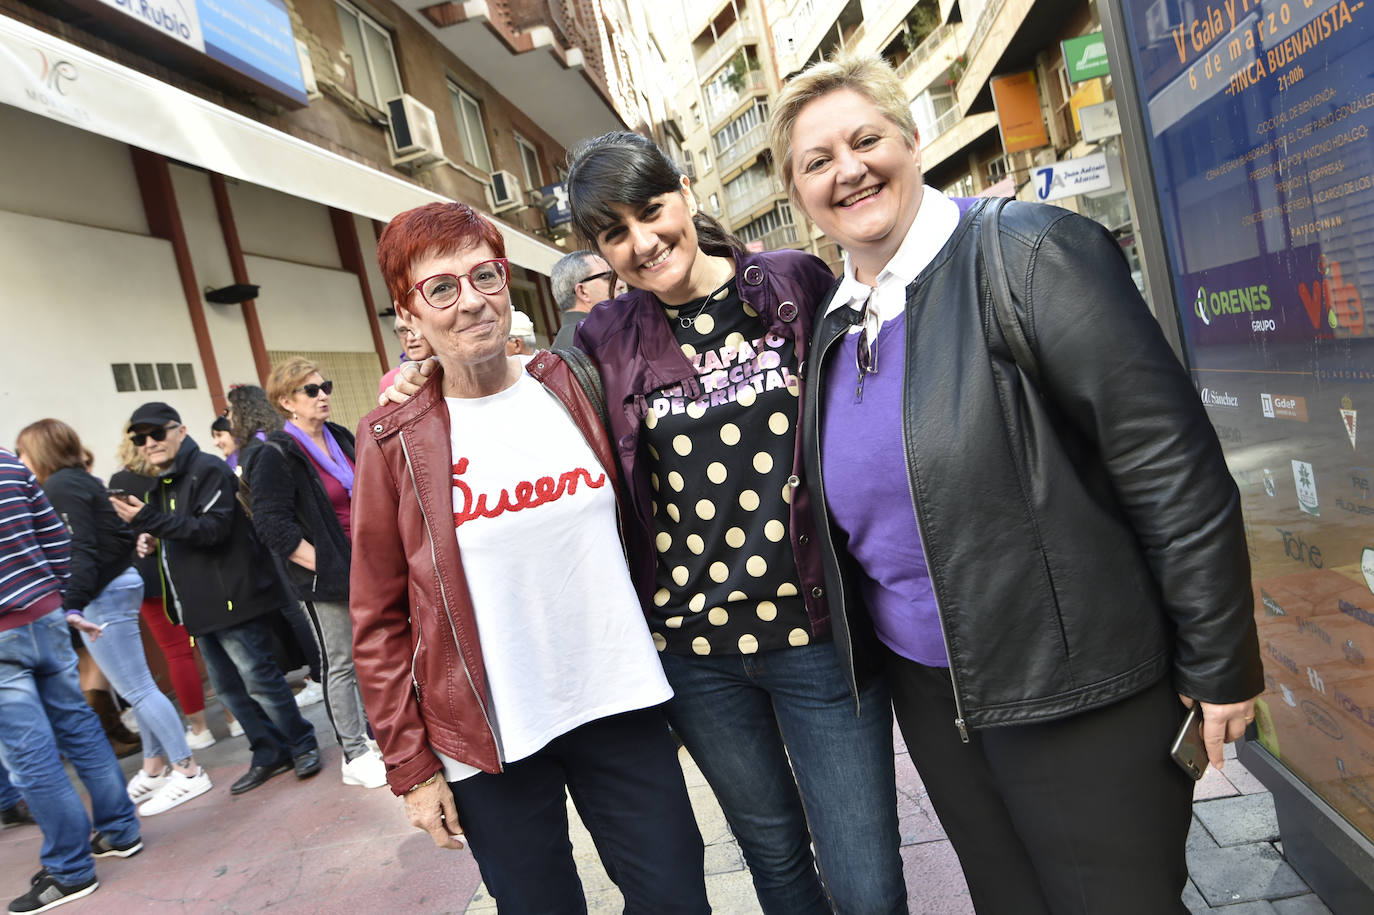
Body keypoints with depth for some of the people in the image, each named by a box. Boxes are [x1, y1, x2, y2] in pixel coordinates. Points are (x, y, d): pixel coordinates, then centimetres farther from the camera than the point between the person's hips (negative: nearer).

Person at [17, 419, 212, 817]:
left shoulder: (59, 488, -13)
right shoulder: (79, 480, 15)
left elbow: (81, 551, -21)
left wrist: (71, 605, -25)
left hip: (103, 596, -10)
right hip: (117, 584, 10)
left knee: (137, 689, -4)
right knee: (137, 686, 15)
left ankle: (188, 771, 2)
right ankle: (154, 768, 25)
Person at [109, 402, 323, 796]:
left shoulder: (208, 470, -10)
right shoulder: (162, 486, 19)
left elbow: (214, 528, -22)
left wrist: (150, 521, -26)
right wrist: (152, 542, 9)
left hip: (233, 597, -10)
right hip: (202, 606, 10)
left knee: (259, 680, -6)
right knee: (228, 687, 12)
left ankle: (303, 746, 9)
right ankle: (270, 753, 23)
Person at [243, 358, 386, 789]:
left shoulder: (341, 439, 9)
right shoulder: (276, 456, -13)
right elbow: (273, 525, -17)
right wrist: (324, 564, -18)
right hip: (324, 576, -7)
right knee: (340, 665, 3)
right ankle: (355, 758, 15)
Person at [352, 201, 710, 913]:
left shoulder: (573, 388, 0)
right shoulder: (393, 442, -6)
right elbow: (378, 622, -2)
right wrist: (410, 765, -2)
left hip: (618, 700, 2)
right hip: (491, 739, -2)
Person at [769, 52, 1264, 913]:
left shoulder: (1025, 252, -14)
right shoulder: (834, 323, 6)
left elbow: (1173, 464, -16)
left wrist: (1220, 667, -13)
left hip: (1077, 694, -6)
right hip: (930, 694, 6)